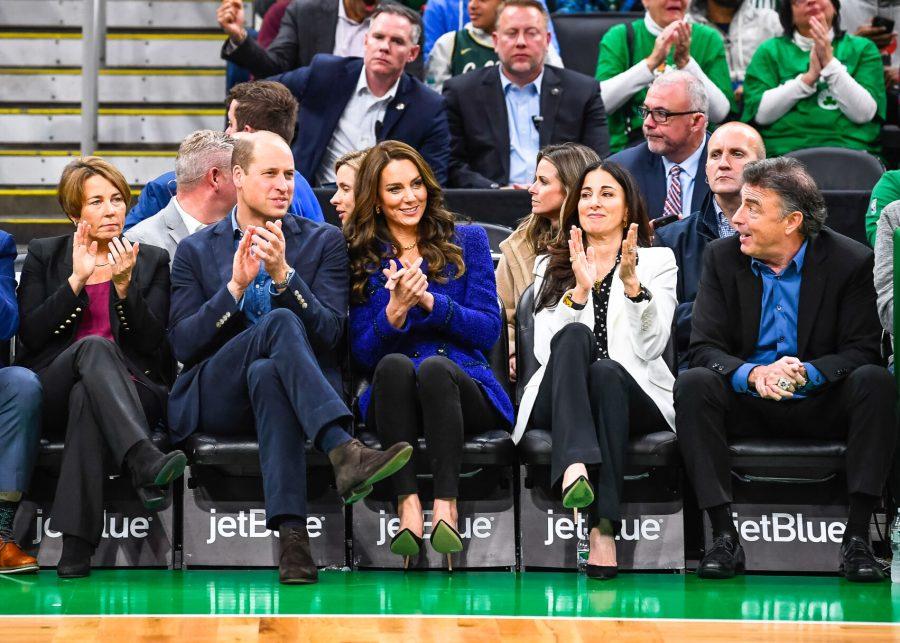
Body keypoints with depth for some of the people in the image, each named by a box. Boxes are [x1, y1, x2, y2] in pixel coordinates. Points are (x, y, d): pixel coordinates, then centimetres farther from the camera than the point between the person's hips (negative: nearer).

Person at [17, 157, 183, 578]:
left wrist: (124, 286, -11)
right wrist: (77, 280, -7)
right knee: (95, 346, -36)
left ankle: (77, 543, -47)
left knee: (87, 399, -38)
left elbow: (153, 342, 4)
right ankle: (144, 464, -57)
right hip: (50, 396, 0)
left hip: (132, 392, 0)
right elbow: (30, 335, 1)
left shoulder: (152, 260, 15)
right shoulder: (43, 255, 15)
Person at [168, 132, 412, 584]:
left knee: (267, 374, -39)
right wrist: (235, 286, -12)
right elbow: (182, 345, 2)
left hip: (280, 386, 0)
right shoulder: (195, 250, 15)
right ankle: (344, 454, -51)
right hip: (217, 401, 0)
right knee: (280, 323, -32)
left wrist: (283, 274, -14)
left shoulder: (324, 242, 13)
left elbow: (331, 335, 0)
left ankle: (291, 534, -52)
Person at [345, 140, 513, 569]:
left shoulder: (467, 241, 14)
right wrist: (396, 309, -13)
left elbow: (488, 330, 4)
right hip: (392, 399, 1)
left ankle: (446, 505, -45)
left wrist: (429, 300, -10)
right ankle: (407, 503, -45)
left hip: (467, 388, 0)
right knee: (394, 365, -34)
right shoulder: (361, 258, 13)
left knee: (435, 366, -35)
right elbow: (363, 353, 6)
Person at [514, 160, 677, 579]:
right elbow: (546, 350, 1)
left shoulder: (657, 262, 13)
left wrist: (632, 284, -18)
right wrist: (579, 291, -13)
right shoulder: (550, 267, 18)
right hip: (560, 402, 1)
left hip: (632, 395, -1)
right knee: (574, 336, -30)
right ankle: (575, 467, -54)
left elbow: (651, 347, -3)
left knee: (606, 371, -36)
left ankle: (604, 528, -44)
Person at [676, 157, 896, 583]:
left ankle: (856, 536, -30)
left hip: (820, 406, -1)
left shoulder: (851, 261, -6)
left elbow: (861, 350, -10)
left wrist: (805, 372, -30)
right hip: (748, 406, 1)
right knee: (693, 384, -28)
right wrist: (753, 374, -29)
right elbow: (704, 347, -6)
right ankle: (723, 535, -29)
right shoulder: (722, 257, 0)